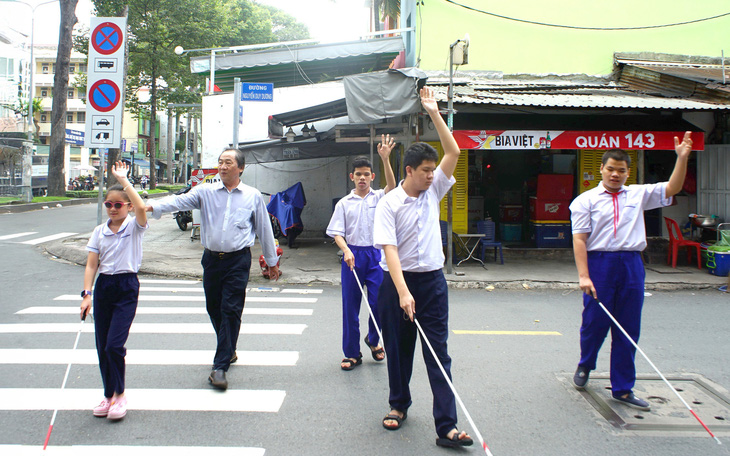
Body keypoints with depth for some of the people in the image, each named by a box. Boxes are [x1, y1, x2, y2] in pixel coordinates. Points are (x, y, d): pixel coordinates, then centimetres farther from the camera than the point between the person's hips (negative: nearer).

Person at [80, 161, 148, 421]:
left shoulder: (134, 227, -4)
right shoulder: (99, 232, 7)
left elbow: (141, 208, -27)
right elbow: (91, 265, 5)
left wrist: (123, 180, -21)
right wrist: (87, 294, -6)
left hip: (127, 286, -4)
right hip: (103, 285, 5)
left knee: (114, 344, -11)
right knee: (102, 346, 8)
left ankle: (119, 394, 9)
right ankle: (109, 395, 23)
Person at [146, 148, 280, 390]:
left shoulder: (253, 196, 4)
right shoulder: (206, 191, 4)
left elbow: (264, 229, 11)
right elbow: (180, 201, -10)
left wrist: (272, 261, 16)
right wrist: (153, 207, -29)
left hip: (238, 260, -3)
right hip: (212, 259, 3)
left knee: (230, 311, -8)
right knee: (214, 309, 12)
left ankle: (220, 366, -4)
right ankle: (228, 351, 34)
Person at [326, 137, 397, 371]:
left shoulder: (379, 198, 6)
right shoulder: (344, 203, 7)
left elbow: (392, 185, -15)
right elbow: (337, 233, 2)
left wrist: (385, 159, -28)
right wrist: (346, 251, -17)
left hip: (376, 254, 0)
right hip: (352, 255, 1)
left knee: (379, 302, -5)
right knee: (350, 306, 3)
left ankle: (373, 339, 25)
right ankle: (352, 353, 15)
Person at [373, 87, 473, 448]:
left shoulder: (433, 191, 6)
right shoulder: (389, 204, -9)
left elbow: (453, 152, 1)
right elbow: (389, 249, -17)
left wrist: (435, 113, -4)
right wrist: (403, 291, -27)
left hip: (433, 281, 3)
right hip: (398, 282, -3)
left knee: (438, 352, -2)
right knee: (399, 349, 11)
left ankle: (447, 426, -5)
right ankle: (398, 405, 33)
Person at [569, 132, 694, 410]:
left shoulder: (638, 195, 15)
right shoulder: (586, 200, 3)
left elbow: (672, 189, 10)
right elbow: (579, 239, -4)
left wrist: (682, 157, -3)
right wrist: (583, 275, -13)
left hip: (631, 265, 3)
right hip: (599, 263, -3)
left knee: (628, 330, 4)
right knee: (594, 323, 3)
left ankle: (622, 389, 14)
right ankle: (585, 366, 33)